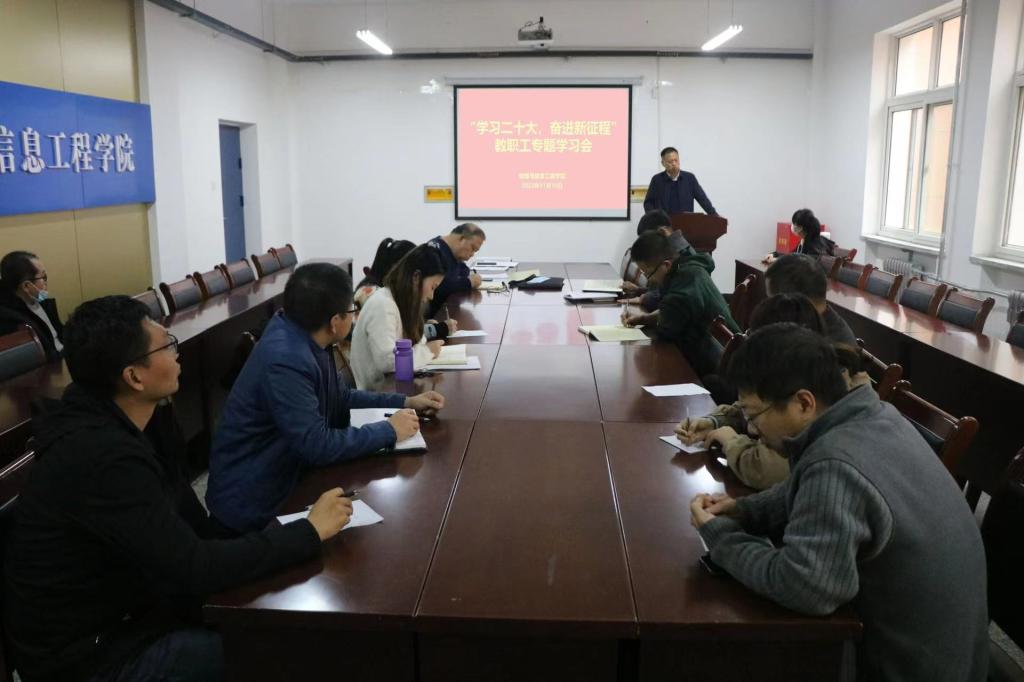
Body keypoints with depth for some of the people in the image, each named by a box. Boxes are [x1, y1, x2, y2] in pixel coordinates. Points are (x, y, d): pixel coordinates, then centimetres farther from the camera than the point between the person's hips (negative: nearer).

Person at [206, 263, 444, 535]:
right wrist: (388, 430, -18)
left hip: (283, 478, 8)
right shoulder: (285, 360, -29)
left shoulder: (306, 340, -1)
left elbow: (341, 399, 14)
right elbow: (317, 444, -28)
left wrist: (405, 402, 7)